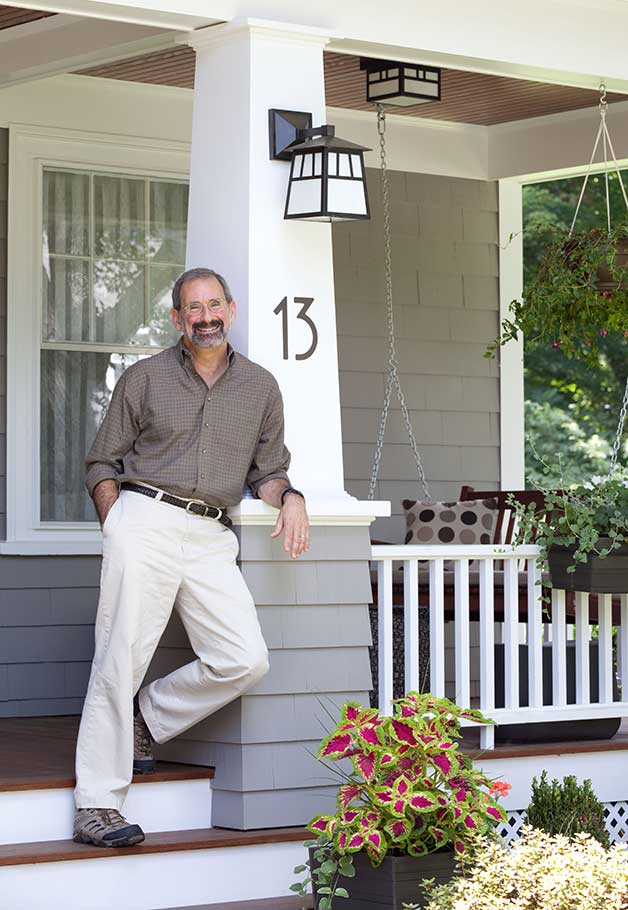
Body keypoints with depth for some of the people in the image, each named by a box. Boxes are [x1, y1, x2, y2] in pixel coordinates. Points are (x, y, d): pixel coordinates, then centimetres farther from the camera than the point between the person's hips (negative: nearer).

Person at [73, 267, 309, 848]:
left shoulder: (260, 387, 16)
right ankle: (96, 808, -6)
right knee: (121, 662, -9)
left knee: (245, 661, -10)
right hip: (145, 520, -3)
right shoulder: (145, 378, 9)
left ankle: (145, 721, 14)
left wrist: (288, 496, -1)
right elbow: (103, 463, 11)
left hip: (211, 538, 3)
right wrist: (116, 528, -1)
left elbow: (266, 469, 21)